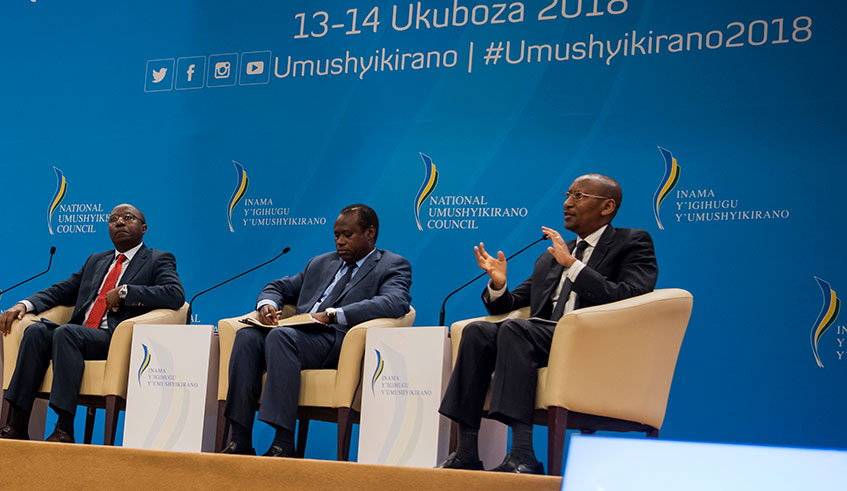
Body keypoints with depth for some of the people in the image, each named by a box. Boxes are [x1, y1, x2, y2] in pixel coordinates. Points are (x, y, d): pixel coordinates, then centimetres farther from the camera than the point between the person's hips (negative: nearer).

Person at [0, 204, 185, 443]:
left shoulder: (158, 260, 10)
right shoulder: (96, 261, 29)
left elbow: (176, 295, -9)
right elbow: (61, 291, 27)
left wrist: (124, 291, -13)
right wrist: (24, 304, 8)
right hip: (78, 335, 6)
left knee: (66, 332, -32)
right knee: (36, 331, -21)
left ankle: (64, 430, -38)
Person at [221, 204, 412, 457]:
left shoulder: (393, 266, 9)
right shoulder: (320, 263, 30)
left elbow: (396, 303, -12)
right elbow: (278, 287, 35)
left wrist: (333, 314, -20)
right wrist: (267, 303, 7)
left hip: (340, 343, -6)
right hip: (301, 335, 6)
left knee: (282, 336, -33)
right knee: (247, 336, -22)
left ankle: (284, 442, -39)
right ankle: (240, 440, -26)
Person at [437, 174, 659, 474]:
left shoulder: (633, 244, 8)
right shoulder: (551, 256, 28)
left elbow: (631, 300, -10)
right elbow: (511, 305, 29)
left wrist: (572, 264, -14)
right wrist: (499, 284, 6)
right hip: (543, 339, 6)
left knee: (514, 329, -30)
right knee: (477, 331, -20)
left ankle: (522, 455, -39)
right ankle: (466, 454, -26)